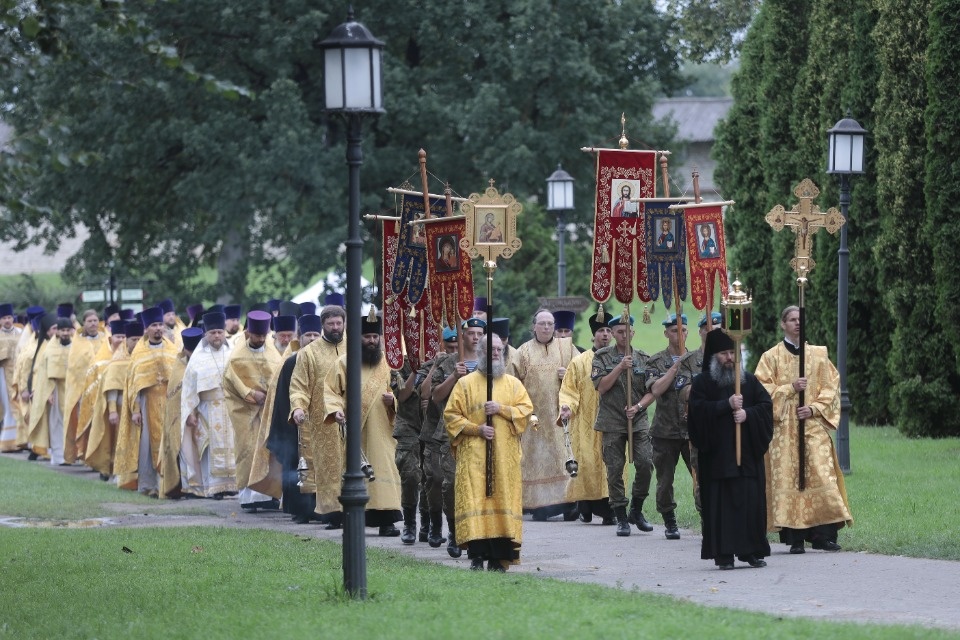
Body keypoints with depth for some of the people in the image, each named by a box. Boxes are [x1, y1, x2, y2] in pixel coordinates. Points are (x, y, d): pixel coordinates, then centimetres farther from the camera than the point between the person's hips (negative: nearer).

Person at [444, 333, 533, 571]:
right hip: (474, 454, -2)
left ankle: (498, 557, 0)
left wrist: (501, 409, -10)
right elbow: (451, 415, 2)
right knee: (474, 498, -12)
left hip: (505, 456, 2)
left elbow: (526, 410, 5)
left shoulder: (513, 384, 14)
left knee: (503, 497, -3)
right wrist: (476, 429, -11)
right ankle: (476, 556, -13)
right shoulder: (465, 383, 8)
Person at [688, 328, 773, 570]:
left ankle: (752, 551, 5)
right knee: (721, 502, -6)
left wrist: (747, 413, -13)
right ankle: (723, 553, -5)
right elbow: (698, 410, -10)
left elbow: (766, 405, 5)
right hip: (717, 454, -3)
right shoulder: (702, 382, 4)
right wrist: (727, 404, -17)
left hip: (748, 453, 3)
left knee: (752, 500, -1)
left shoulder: (749, 380, 13)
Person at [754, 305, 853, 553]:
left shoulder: (819, 354, 13)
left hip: (814, 425, 1)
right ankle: (795, 538, -6)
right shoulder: (771, 357, 8)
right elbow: (763, 390, 1)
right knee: (788, 478, -7)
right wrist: (790, 388, -12)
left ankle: (823, 535, -9)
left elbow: (831, 386, 9)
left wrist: (814, 408, -6)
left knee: (821, 476, -10)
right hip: (785, 428, -1)